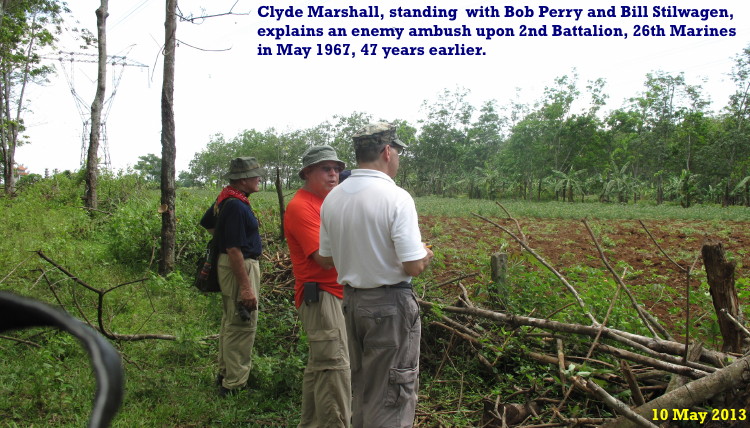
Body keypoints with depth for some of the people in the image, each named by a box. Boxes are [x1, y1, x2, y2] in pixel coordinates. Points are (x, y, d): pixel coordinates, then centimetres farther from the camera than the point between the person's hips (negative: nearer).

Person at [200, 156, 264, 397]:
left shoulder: (225, 200, 9)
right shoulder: (236, 206, -23)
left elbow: (206, 223, 27)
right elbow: (234, 249, -27)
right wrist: (245, 287, -26)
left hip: (229, 265, 11)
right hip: (240, 267, -11)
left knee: (231, 322, 20)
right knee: (242, 325, -4)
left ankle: (225, 373, 33)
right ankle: (234, 385, 4)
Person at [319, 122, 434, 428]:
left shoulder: (332, 199, 0)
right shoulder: (397, 198, -19)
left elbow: (326, 258, 9)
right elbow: (414, 266, -21)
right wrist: (426, 255, 0)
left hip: (351, 300, 7)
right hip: (390, 305, -6)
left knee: (361, 387, 24)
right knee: (391, 396, 7)